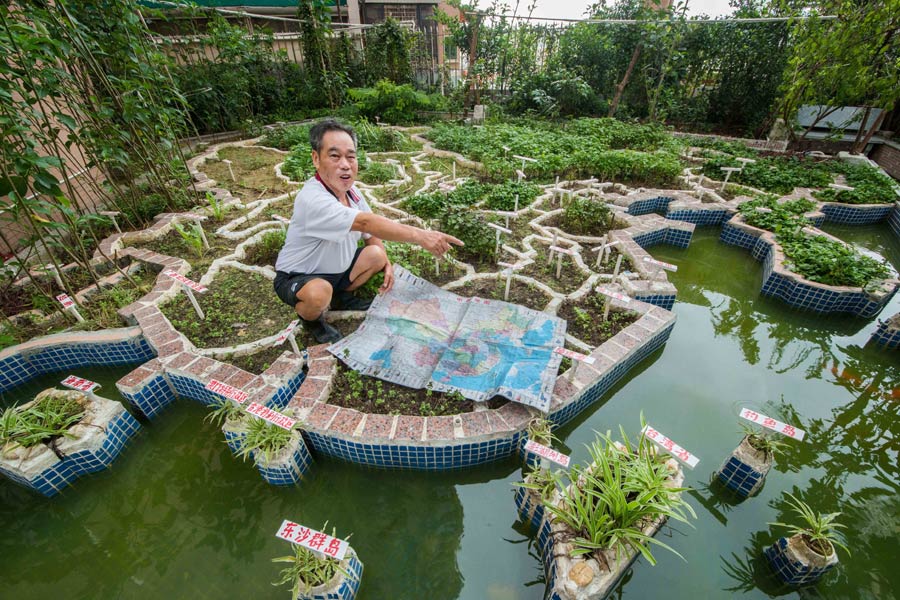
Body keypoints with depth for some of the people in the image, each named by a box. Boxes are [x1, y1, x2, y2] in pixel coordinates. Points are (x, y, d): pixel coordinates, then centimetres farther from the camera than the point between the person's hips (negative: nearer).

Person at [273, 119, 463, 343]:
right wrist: (420, 236, -48)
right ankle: (311, 320, 1)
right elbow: (366, 223, -43)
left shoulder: (350, 190, -6)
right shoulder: (312, 199, -33)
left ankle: (343, 297, 16)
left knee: (376, 255, -9)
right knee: (319, 293, -37)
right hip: (297, 278, -7)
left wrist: (386, 264, -11)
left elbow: (370, 233, 4)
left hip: (336, 267, 7)